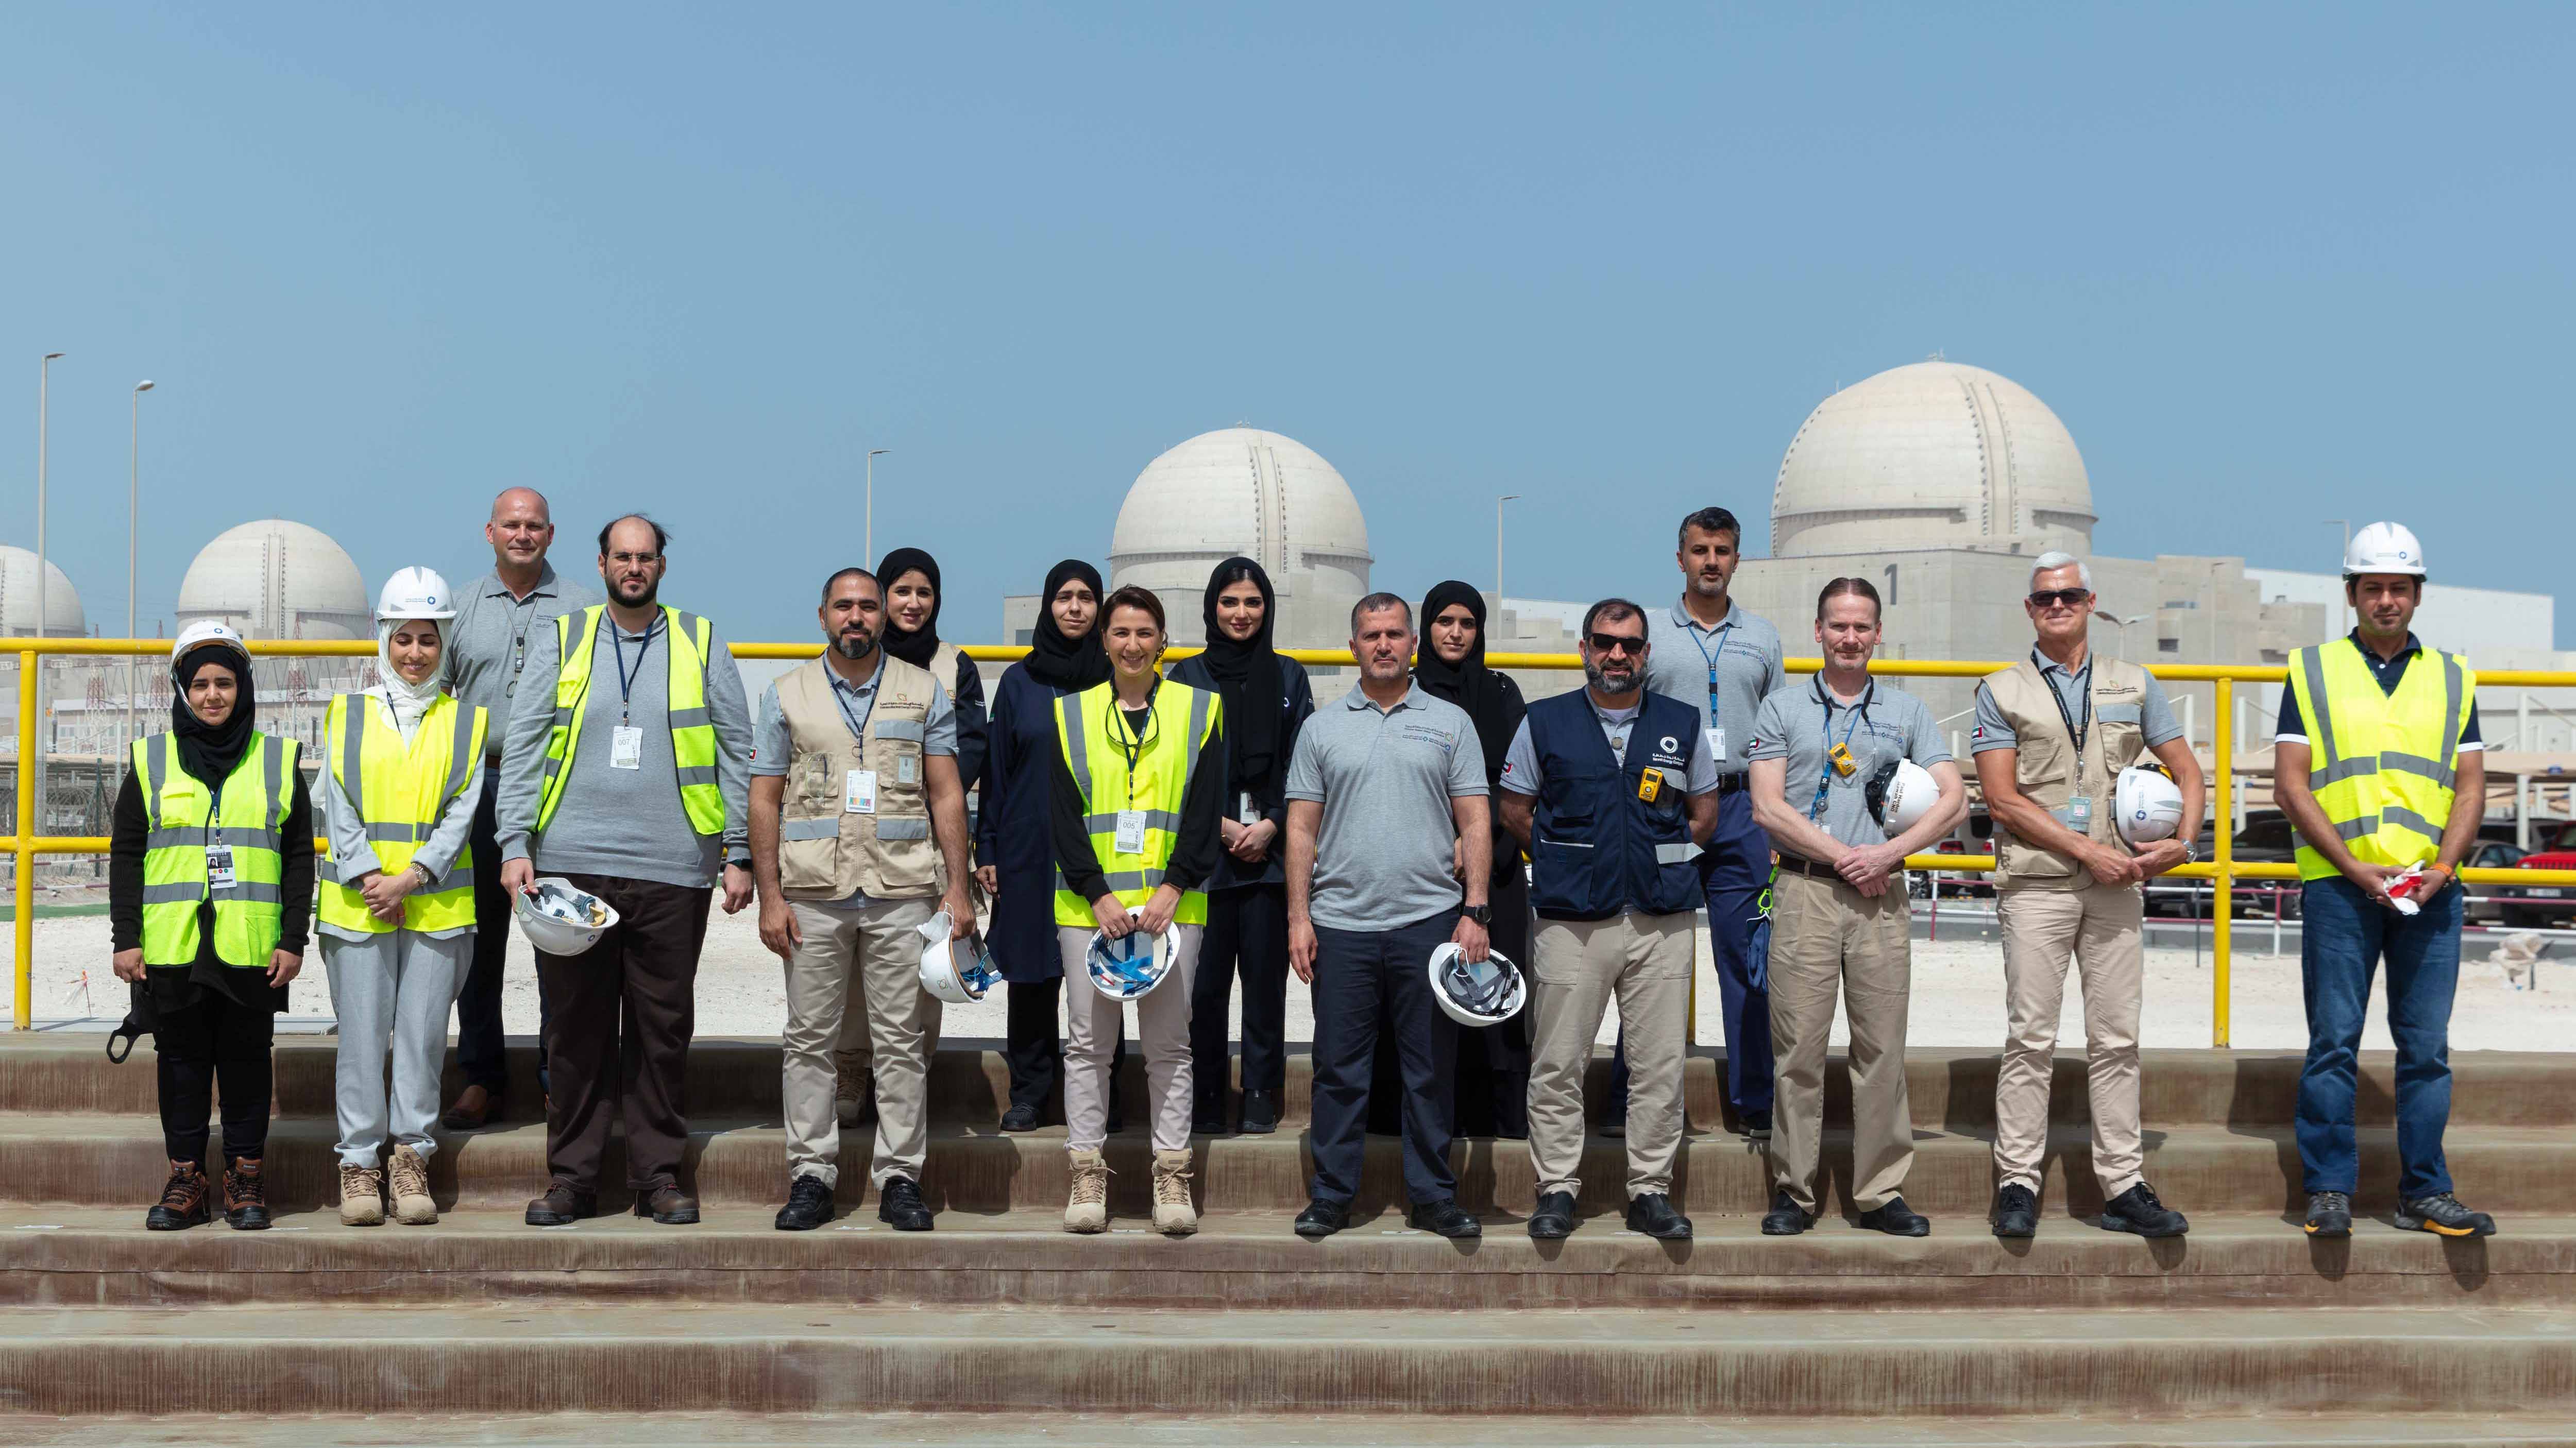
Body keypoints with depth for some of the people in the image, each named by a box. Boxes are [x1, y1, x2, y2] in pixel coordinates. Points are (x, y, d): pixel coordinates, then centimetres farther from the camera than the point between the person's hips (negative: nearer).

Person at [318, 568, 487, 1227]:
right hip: (358, 902, 0)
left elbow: (462, 810, 1)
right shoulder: (348, 715, 9)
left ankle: (411, 1155, 10)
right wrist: (371, 881, -8)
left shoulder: (467, 722, 8)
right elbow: (338, 808, 4)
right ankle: (359, 1162, 7)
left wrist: (413, 877, -11)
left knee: (423, 1031, 1)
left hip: (437, 905, 0)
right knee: (362, 1035, 0)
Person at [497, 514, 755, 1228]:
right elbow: (523, 746, 6)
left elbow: (737, 753, 9)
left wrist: (739, 854, 2)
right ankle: (572, 1175, 13)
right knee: (575, 1028, 5)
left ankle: (658, 1174, 13)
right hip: (570, 866, 0)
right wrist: (516, 845, -4)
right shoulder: (560, 640, 10)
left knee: (663, 1027, 4)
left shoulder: (702, 643, 9)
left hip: (671, 872, 0)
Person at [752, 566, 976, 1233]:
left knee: (903, 1040, 1)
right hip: (813, 895, 0)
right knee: (809, 1039, 2)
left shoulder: (923, 691, 9)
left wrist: (958, 888, -1)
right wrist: (770, 897, -1)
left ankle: (900, 1177, 7)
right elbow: (765, 801, 7)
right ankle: (811, 1175, 10)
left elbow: (947, 795, 7)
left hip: (902, 892, 0)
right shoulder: (787, 695, 9)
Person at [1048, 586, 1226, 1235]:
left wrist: (1171, 891, -11)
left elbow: (1207, 812, 0)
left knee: (1169, 1044, 4)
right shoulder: (1071, 714, 7)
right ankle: (1088, 1172, 10)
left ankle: (1172, 1176, 9)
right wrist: (1099, 896, -10)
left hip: (1170, 906, -1)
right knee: (1087, 1041, 3)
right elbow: (1062, 815, 2)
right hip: (1090, 906, 1)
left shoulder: (1198, 710, 6)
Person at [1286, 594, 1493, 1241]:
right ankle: (1331, 1196, 14)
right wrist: (1298, 917, -1)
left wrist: (1475, 910, -6)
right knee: (1339, 1069, 5)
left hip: (1429, 921, 0)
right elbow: (1302, 829, 7)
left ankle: (1433, 1196, 14)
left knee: (1432, 1069, 5)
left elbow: (1476, 824, 4)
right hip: (1341, 923, 1)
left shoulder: (1451, 723, 7)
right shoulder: (1322, 728, 9)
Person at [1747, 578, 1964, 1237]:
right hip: (1805, 891, -1)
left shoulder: (1907, 711, 13)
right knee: (1800, 1046, -2)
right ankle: (1794, 1190, 4)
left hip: (1882, 894, 2)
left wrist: (1887, 853, -9)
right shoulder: (1782, 708, 8)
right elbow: (1768, 808, -2)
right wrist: (1844, 858, -9)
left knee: (1883, 1047, 1)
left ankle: (1882, 1191, 8)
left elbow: (1953, 801, 4)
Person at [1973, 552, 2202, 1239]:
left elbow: (2187, 770, 16)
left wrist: (2182, 842, -3)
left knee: (2116, 1040, 4)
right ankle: (2017, 1184, 1)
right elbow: (2002, 797, -3)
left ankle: (2124, 1187, 8)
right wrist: (2086, 850, -10)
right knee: (2031, 1038, -4)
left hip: (2119, 883, 3)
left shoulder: (2134, 684, 15)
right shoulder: (2002, 691, 6)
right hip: (2037, 883, -3)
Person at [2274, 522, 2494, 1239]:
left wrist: (2441, 868, -7)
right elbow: (2290, 784, 0)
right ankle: (2329, 1190, 5)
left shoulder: (2452, 676, 14)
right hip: (2338, 885, -2)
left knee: (2426, 1046, 4)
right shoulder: (2313, 670, 7)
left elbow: (2471, 785, 10)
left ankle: (2424, 1192, 11)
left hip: (2431, 890, 2)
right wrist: (2354, 867, -10)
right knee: (2334, 1042, -2)